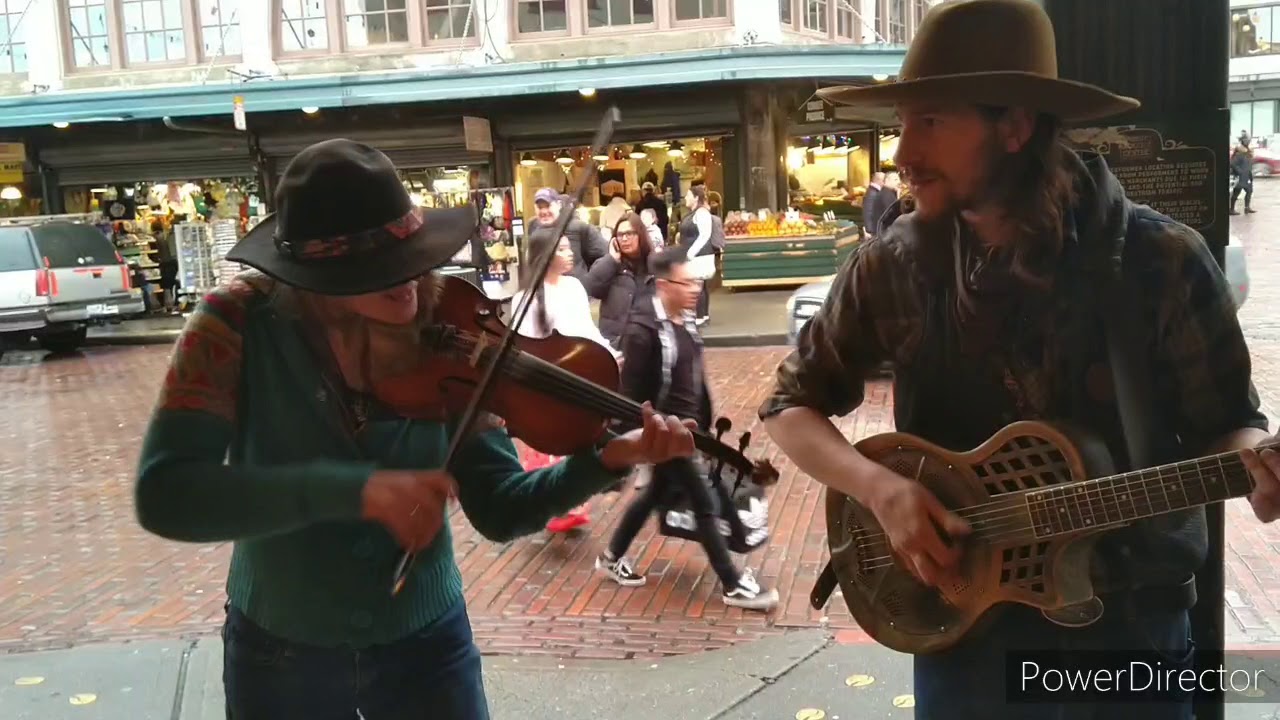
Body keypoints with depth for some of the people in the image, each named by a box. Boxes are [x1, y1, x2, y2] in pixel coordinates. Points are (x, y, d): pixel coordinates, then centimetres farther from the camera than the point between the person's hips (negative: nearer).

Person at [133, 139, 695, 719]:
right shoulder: (238, 327, -17)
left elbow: (499, 510, -12)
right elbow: (163, 495, -29)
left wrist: (606, 459, -30)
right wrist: (352, 488, -40)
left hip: (427, 638, 1)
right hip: (279, 649, 0)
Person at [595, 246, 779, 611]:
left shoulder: (685, 319, 4)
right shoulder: (644, 330, -23)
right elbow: (632, 392, -20)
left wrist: (704, 422, 17)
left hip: (687, 427, 9)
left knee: (656, 492, 22)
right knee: (703, 503, -1)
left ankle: (612, 557, 40)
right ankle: (733, 585, 12)